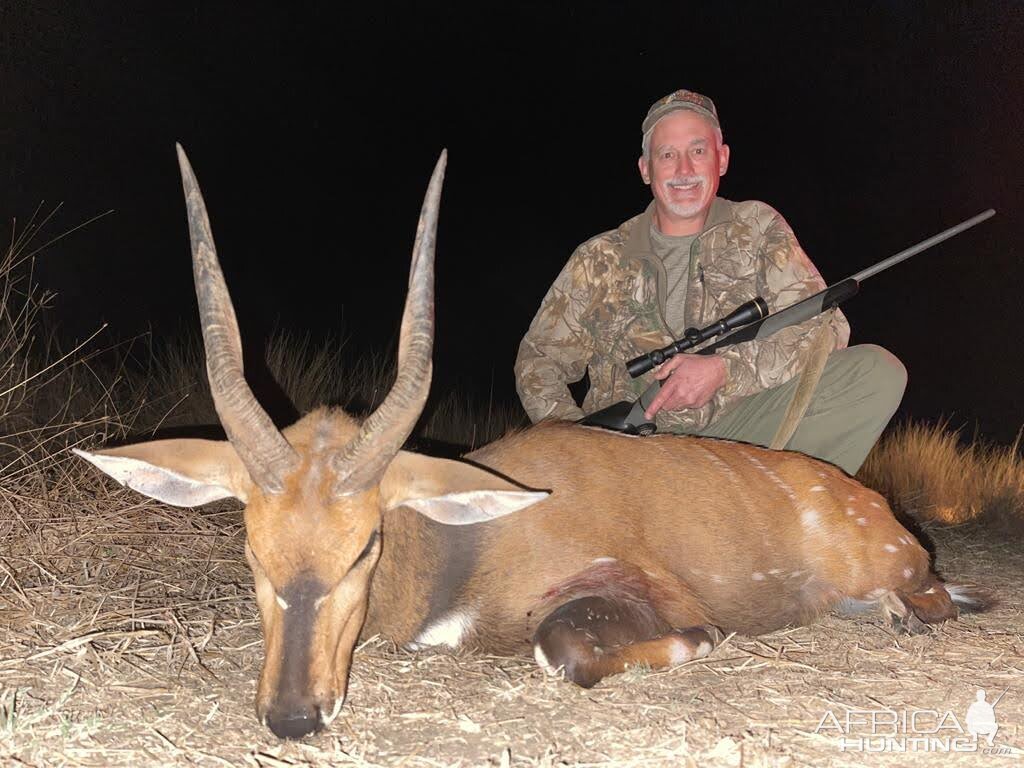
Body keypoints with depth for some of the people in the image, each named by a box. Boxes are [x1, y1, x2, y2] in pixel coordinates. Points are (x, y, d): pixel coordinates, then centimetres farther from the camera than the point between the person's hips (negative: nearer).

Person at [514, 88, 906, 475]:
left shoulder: (757, 228, 9)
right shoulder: (600, 260, 9)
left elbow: (825, 325, -2)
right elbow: (539, 360, 11)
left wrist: (724, 368, -16)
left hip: (736, 427, 1)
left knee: (879, 370, -19)